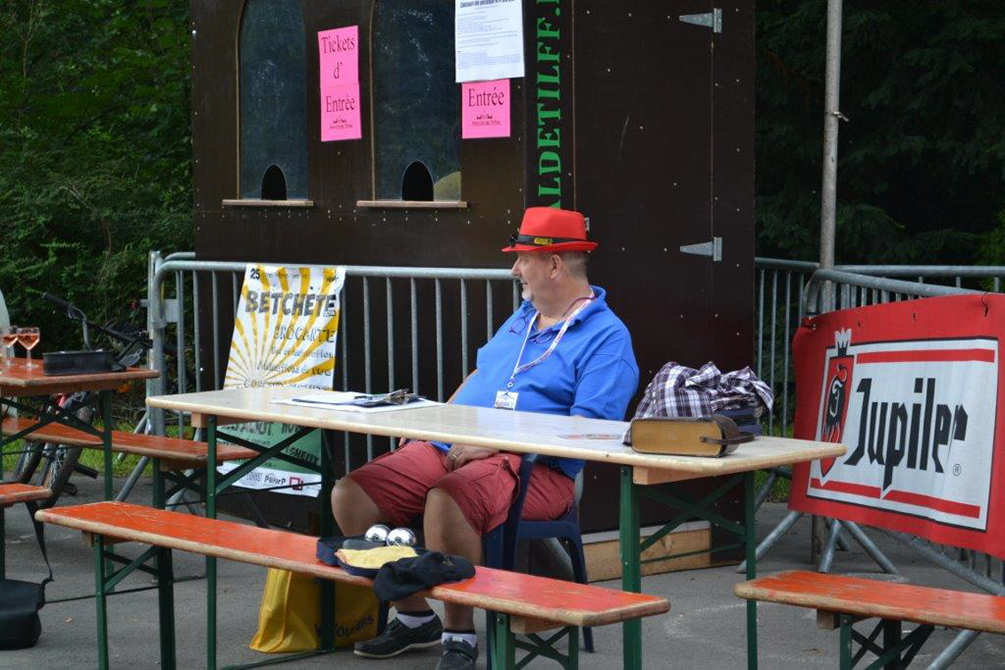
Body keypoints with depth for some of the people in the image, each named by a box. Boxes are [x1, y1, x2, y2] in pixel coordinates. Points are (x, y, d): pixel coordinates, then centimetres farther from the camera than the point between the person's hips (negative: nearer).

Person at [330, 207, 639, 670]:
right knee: (350, 495, -8)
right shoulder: (523, 316, 22)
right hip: (448, 450, 9)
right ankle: (413, 617, 5)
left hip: (531, 470, -8)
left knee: (445, 500, -38)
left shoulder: (606, 337, -7)